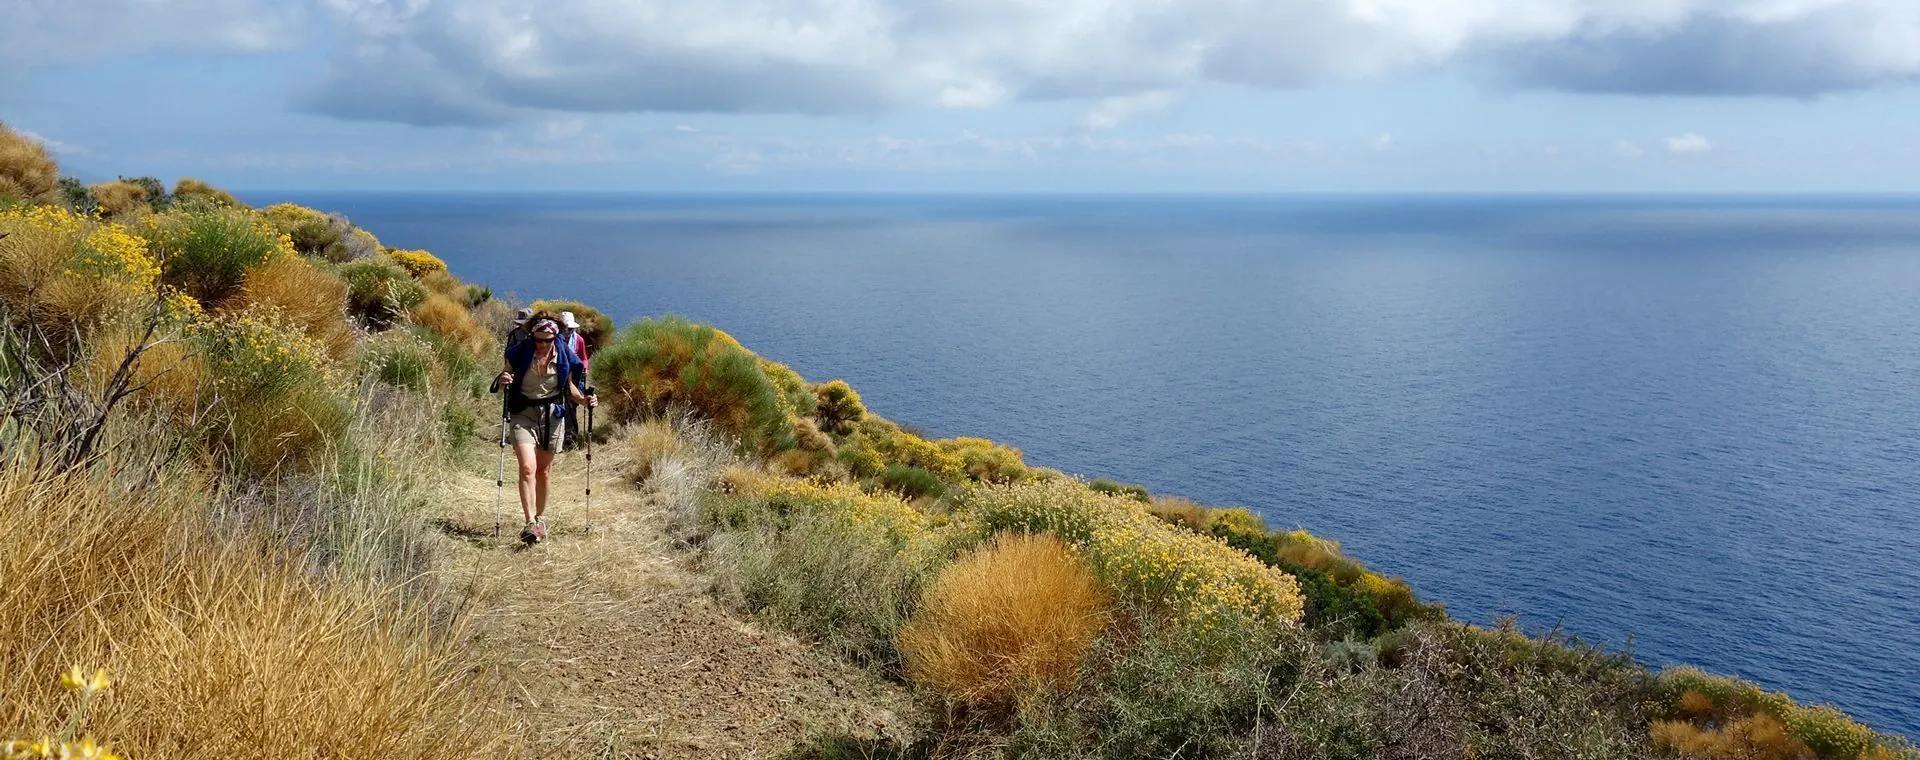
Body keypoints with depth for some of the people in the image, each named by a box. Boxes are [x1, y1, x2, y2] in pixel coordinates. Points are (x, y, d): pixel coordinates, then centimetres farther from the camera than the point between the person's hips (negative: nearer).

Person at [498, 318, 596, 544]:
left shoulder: (564, 357, -4)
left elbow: (570, 389, 10)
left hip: (551, 415, 2)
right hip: (523, 414, -2)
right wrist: (504, 381, -21)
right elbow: (505, 376, 3)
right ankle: (530, 523, -22)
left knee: (543, 471, 12)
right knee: (528, 468, -17)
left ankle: (540, 519, 29)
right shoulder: (520, 353, -11)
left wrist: (584, 399, -9)